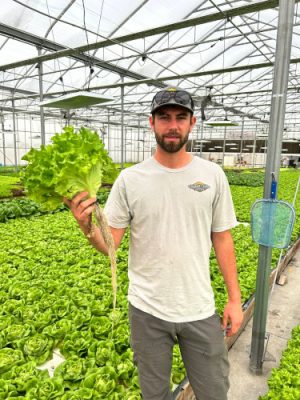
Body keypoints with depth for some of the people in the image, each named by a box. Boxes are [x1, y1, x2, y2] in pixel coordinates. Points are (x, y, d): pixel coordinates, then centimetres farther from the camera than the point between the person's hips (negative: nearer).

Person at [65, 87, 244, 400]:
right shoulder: (129, 179, -9)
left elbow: (222, 238, 2)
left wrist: (234, 298, 3)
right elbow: (109, 244, -8)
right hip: (147, 310, 0)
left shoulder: (212, 175, -5)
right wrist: (87, 225, -30)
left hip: (200, 310, 1)